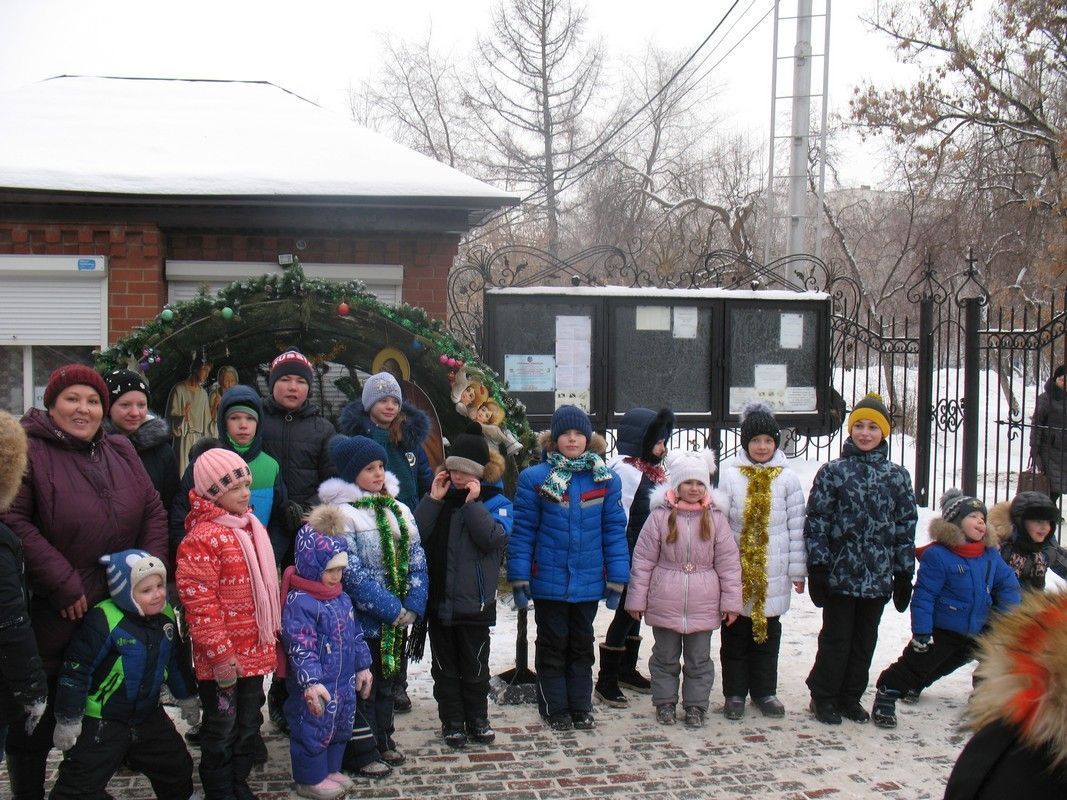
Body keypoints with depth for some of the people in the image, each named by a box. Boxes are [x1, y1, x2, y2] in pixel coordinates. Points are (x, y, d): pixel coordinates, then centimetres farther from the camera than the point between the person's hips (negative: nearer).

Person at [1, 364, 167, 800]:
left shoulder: (120, 450, 10)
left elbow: (153, 513, 11)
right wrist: (64, 585, -20)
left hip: (119, 610, 6)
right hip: (52, 615, -5)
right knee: (36, 718, 7)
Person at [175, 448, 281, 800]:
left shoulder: (253, 529, 9)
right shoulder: (201, 539, -18)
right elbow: (199, 603, -21)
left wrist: (272, 636, 20)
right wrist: (219, 654, -21)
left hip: (255, 651, 8)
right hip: (223, 659, -8)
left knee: (249, 725, 19)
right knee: (222, 729, 5)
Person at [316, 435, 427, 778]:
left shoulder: (398, 510, 7)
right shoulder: (342, 513, -15)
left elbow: (416, 560, 5)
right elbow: (353, 572, -19)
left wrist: (413, 605, -8)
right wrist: (392, 609, -18)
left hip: (398, 618, 7)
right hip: (363, 618, -6)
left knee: (387, 678, 19)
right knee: (362, 685, 4)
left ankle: (382, 739, 33)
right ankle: (361, 751, 17)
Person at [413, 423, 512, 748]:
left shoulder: (495, 501, -2)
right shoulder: (440, 496, 5)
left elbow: (495, 538, -20)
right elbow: (416, 535, -5)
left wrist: (473, 503, -20)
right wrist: (433, 499, -12)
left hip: (474, 601, -2)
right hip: (439, 598, 3)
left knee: (475, 665, 10)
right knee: (445, 666, 11)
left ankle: (477, 719, 24)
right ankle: (451, 721, 22)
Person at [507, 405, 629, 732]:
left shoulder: (606, 480, -1)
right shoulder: (535, 478, -7)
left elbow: (615, 531, 1)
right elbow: (522, 531, -6)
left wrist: (616, 579, -1)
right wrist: (519, 578, -10)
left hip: (589, 582, 2)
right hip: (549, 582, -2)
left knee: (582, 645, 16)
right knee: (552, 646, 11)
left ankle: (581, 707, 28)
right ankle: (555, 709, 23)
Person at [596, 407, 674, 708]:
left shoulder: (651, 471, 14)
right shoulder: (626, 470, -16)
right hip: (630, 558, -9)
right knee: (625, 613, -4)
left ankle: (627, 670, 32)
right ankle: (606, 681, 4)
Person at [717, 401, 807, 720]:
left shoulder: (787, 478, 0)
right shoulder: (729, 474, -4)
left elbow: (796, 526, 4)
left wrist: (797, 570, 3)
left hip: (772, 574, 1)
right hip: (736, 571, -1)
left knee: (767, 634, 12)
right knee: (735, 635, 8)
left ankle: (764, 691, 26)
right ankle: (734, 693, 20)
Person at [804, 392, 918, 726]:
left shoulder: (897, 476, 5)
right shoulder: (832, 472, -3)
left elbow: (906, 527, 8)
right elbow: (816, 521, -4)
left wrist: (904, 573, 6)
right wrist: (817, 568, -9)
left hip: (878, 577, 3)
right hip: (839, 572, -3)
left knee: (865, 639, 13)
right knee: (836, 638, 4)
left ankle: (850, 696, 28)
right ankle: (823, 697, 19)